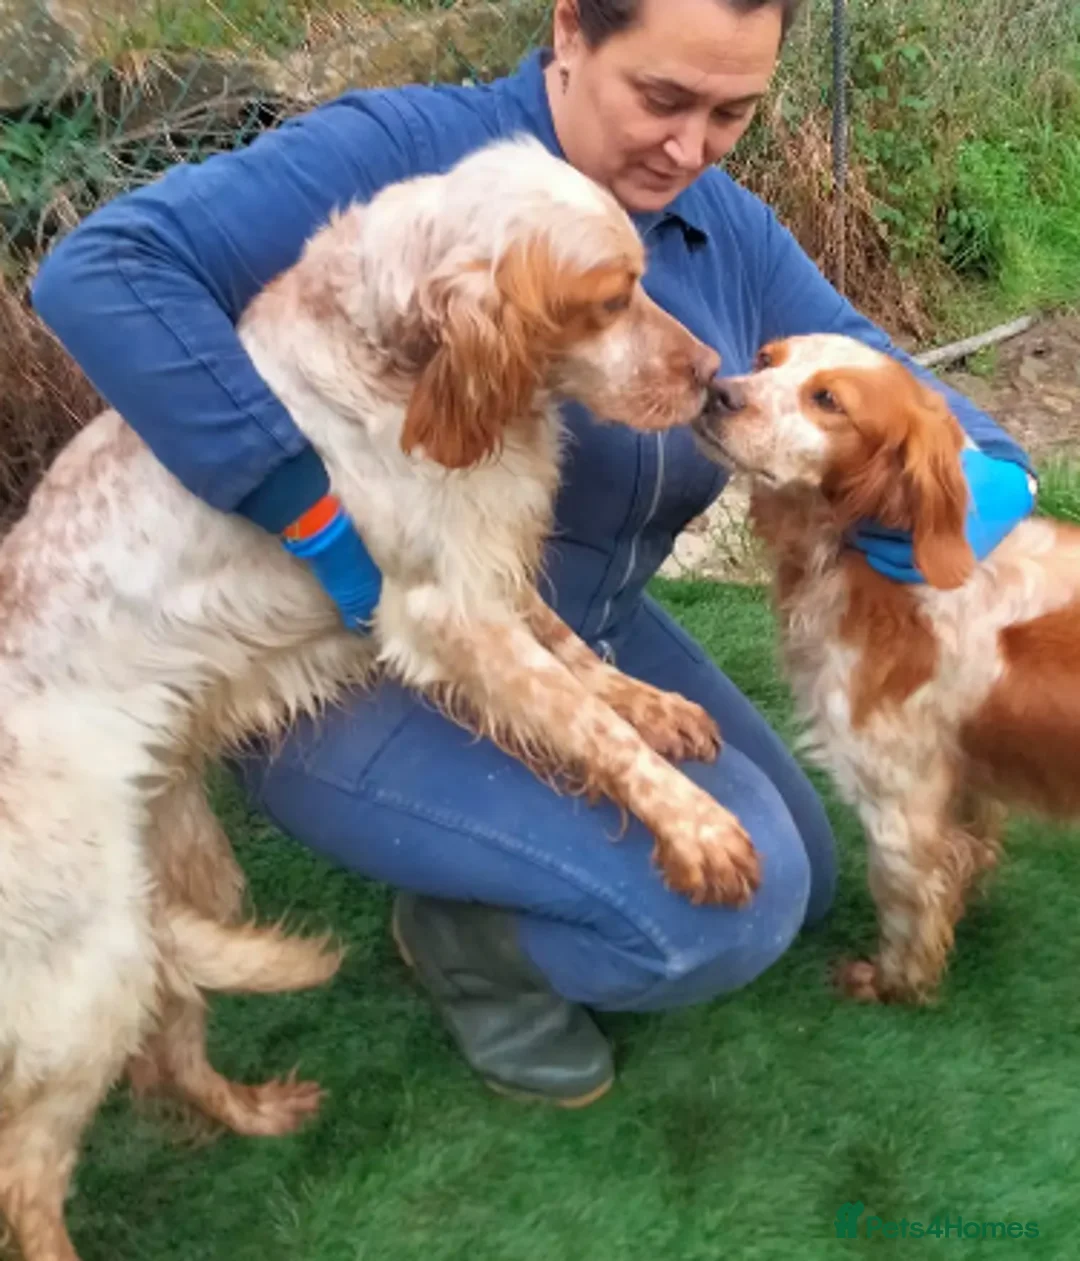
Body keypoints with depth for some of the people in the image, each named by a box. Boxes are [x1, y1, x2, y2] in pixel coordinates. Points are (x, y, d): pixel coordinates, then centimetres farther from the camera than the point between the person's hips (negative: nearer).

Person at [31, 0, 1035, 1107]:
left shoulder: (733, 234, -2)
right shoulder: (403, 154, -22)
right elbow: (101, 272, -30)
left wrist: (986, 478, -19)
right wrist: (319, 514, -35)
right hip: (356, 674, -7)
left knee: (800, 880, 18)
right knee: (730, 902, -22)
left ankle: (478, 850, 26)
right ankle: (463, 931, 5)